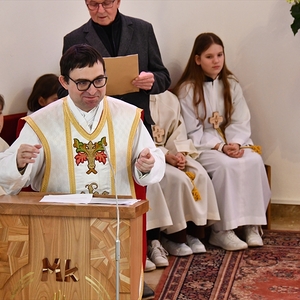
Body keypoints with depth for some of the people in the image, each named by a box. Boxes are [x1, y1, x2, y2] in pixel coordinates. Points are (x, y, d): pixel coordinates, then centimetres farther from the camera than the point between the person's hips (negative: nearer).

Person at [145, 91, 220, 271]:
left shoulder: (170, 99, 13)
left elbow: (178, 132, 12)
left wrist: (180, 153, -9)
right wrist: (165, 155, -22)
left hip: (170, 154, 7)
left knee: (199, 173, -18)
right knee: (176, 178, -29)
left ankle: (193, 232, -13)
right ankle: (174, 237, -17)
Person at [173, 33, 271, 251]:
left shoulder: (231, 84, 10)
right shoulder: (187, 89, -4)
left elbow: (241, 122, 3)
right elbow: (194, 132, -8)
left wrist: (236, 143, -17)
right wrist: (220, 147, -20)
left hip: (232, 142, 4)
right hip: (202, 145, -4)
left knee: (254, 161, -26)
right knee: (226, 165, -34)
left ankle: (252, 224, -21)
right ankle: (222, 230, -27)